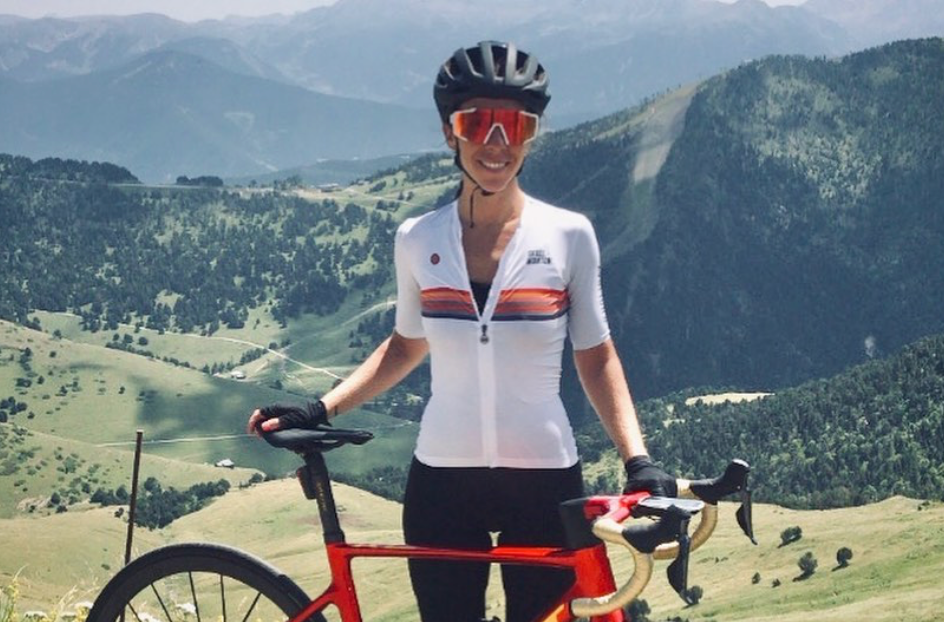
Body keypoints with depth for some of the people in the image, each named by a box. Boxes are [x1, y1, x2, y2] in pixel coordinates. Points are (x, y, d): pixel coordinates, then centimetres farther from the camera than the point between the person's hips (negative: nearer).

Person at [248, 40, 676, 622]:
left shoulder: (568, 235, -5)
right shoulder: (418, 240, 0)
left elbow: (596, 358, 2)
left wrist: (638, 459, -10)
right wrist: (318, 410, 6)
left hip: (544, 483, -1)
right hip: (443, 484, 1)